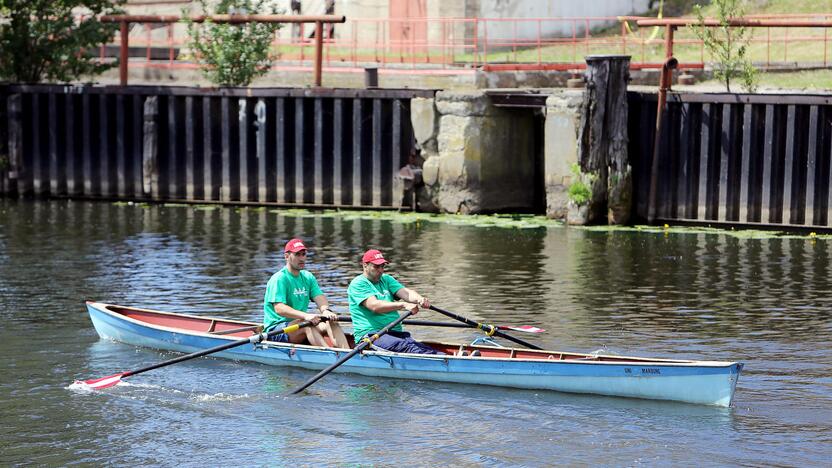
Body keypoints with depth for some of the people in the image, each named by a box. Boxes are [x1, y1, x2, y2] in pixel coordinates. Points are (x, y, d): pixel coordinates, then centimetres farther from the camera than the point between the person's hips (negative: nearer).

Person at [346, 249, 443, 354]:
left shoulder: (386, 279, 20)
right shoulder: (358, 284, -2)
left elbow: (405, 292, 3)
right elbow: (374, 306, -19)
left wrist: (419, 299, -21)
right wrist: (403, 305, -29)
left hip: (396, 333, 8)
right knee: (404, 345, -34)